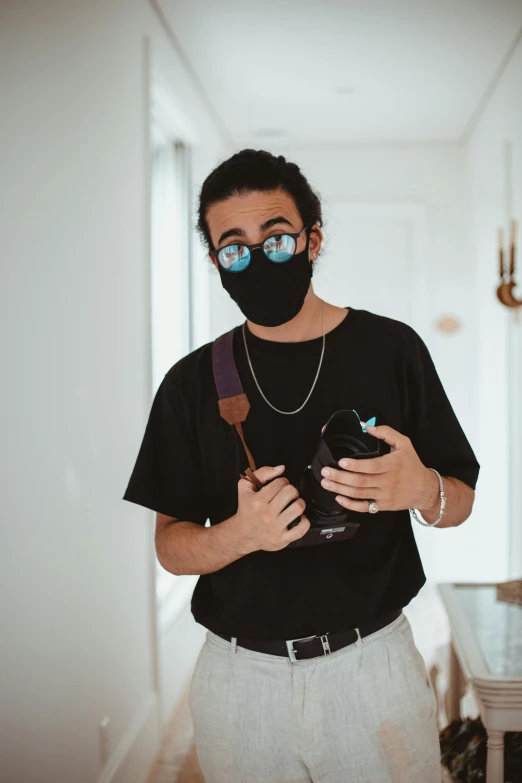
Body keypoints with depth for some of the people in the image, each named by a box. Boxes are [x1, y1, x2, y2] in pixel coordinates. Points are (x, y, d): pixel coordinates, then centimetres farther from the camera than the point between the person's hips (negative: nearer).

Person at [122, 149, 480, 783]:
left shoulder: (390, 348, -4)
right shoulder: (193, 381, -2)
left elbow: (459, 503, 2)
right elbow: (171, 546, 0)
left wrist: (420, 489, -22)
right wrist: (242, 534, -21)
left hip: (373, 663, 0)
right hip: (239, 676, 1)